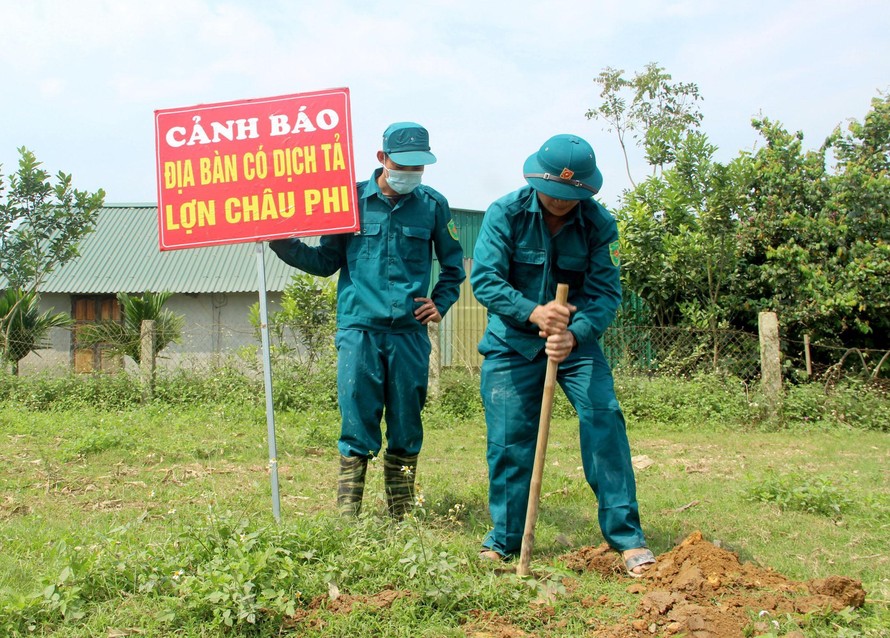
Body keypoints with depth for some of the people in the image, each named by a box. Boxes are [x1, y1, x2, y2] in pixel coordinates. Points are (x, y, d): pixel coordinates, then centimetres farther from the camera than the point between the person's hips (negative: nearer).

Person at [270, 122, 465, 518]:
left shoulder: (432, 205, 8)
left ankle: (403, 519, 17)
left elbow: (454, 263, 21)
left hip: (410, 333, 2)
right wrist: (284, 244, -4)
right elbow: (326, 262, 10)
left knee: (406, 428, 7)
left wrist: (441, 302, 7)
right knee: (357, 428, -2)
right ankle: (346, 517, 5)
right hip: (359, 329, -1)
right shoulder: (352, 200, 4)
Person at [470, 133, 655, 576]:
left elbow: (605, 293, -16)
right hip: (513, 342, 0)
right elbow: (485, 278, -20)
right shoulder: (505, 214, -13)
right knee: (508, 439, 0)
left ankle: (625, 536, -3)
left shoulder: (599, 224, -10)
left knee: (604, 421, -13)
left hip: (576, 340, 1)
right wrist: (532, 312, -36)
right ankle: (505, 540, 17)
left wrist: (573, 334, -36)